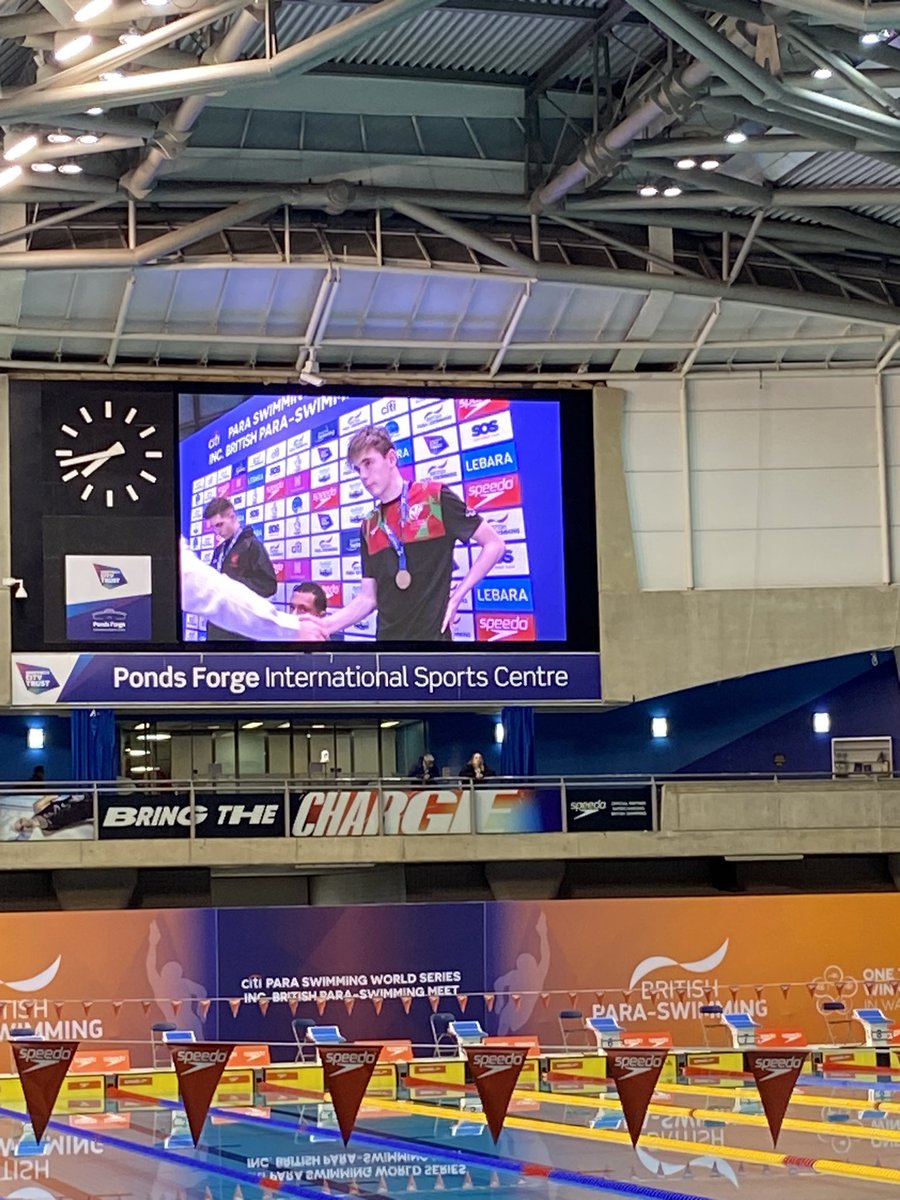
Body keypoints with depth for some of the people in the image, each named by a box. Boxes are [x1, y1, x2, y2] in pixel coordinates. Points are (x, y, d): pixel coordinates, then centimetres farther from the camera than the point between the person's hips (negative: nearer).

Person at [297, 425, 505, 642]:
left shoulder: (435, 498, -5)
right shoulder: (368, 528, 11)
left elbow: (494, 545, -3)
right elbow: (368, 598, 11)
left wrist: (456, 597, -8)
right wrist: (327, 624, -5)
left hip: (432, 635, -5)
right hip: (387, 637, 5)